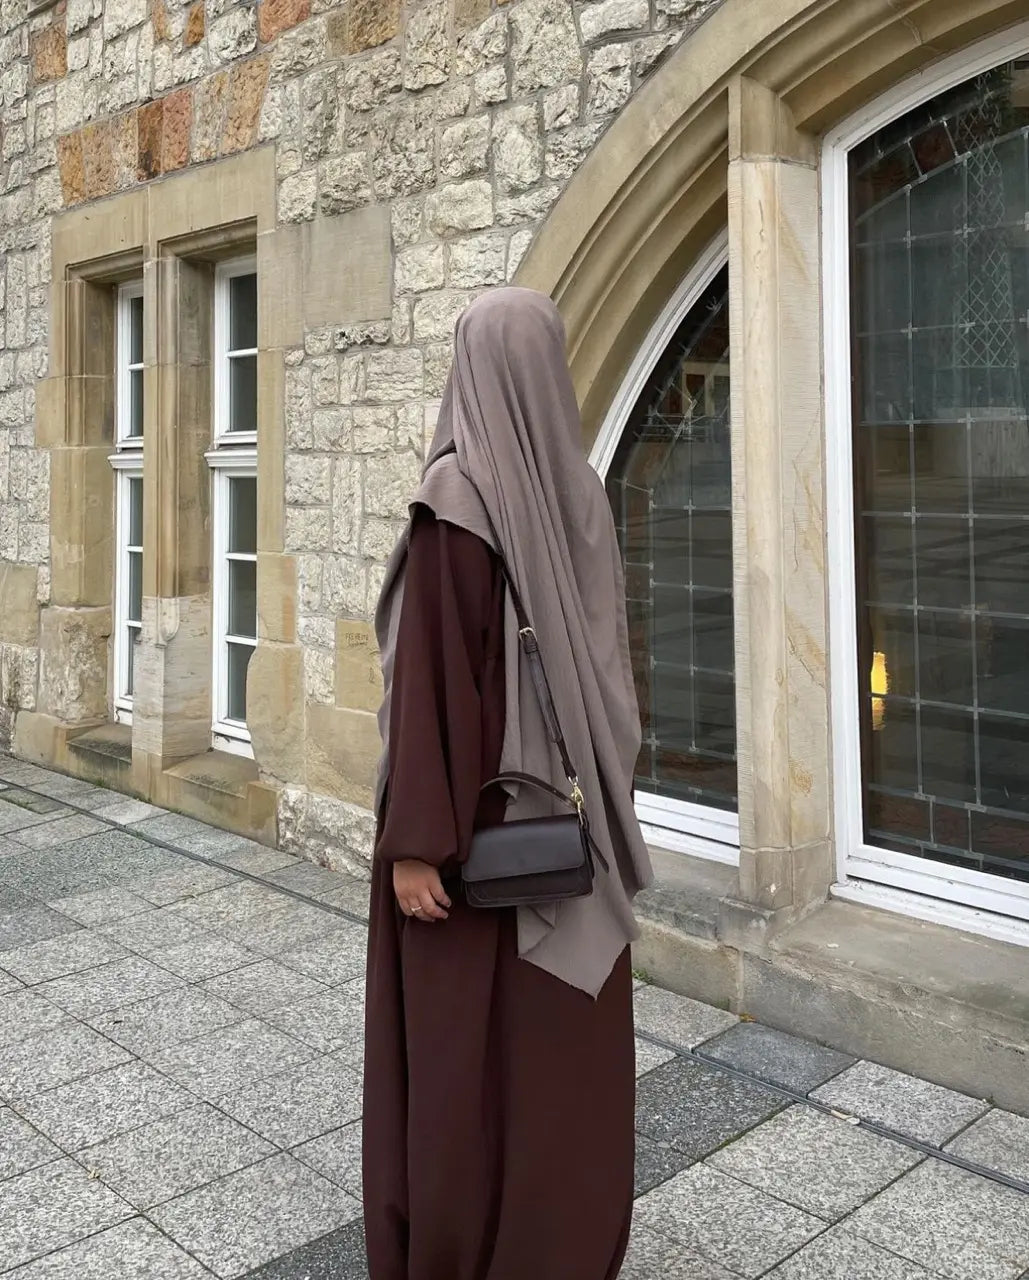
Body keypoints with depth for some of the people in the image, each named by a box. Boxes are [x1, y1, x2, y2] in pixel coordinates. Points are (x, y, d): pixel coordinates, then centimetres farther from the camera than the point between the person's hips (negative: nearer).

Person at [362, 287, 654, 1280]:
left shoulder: (456, 490, -16)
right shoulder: (583, 489, 5)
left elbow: (433, 667, -21)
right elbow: (608, 655, 9)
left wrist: (417, 836, -18)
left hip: (476, 798, -6)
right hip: (570, 799, 7)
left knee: (461, 1040, 7)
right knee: (562, 1036, 17)